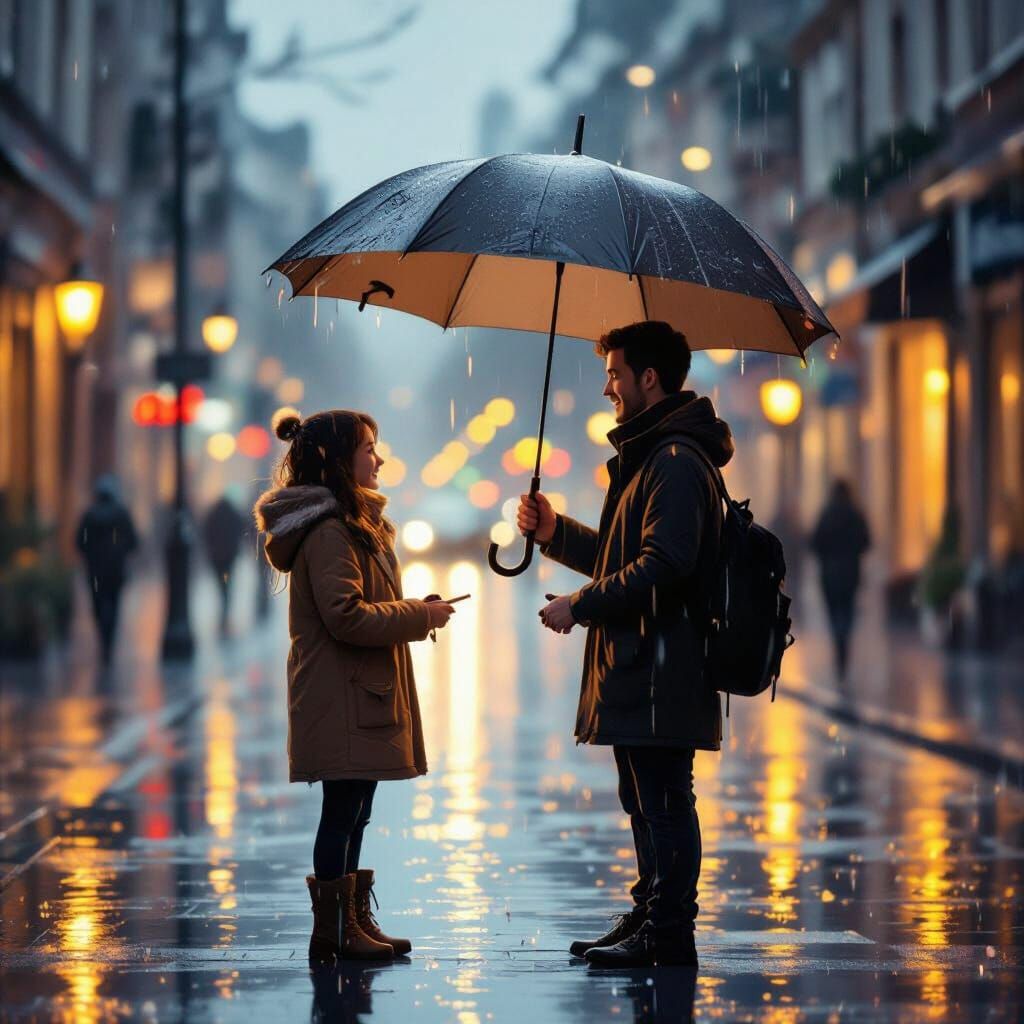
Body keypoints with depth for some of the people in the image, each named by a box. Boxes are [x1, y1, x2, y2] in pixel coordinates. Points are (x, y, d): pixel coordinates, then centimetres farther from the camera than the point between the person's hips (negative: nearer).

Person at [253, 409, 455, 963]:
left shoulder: (353, 526, 19)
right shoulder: (329, 532, -16)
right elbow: (346, 616, -23)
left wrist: (413, 613, 10)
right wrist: (418, 616, -15)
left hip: (359, 696, 11)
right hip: (341, 700, -11)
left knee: (353, 811, 13)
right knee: (343, 810, -6)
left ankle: (354, 920, 19)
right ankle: (332, 930, -1)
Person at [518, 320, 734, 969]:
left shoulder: (676, 461, -14)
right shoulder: (648, 456, 21)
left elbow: (663, 566, -24)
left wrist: (582, 604, -17)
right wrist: (555, 532, 12)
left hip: (662, 670, -11)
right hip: (637, 670, 11)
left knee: (664, 801, -7)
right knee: (647, 800, 16)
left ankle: (669, 933, -4)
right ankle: (650, 918, 23)